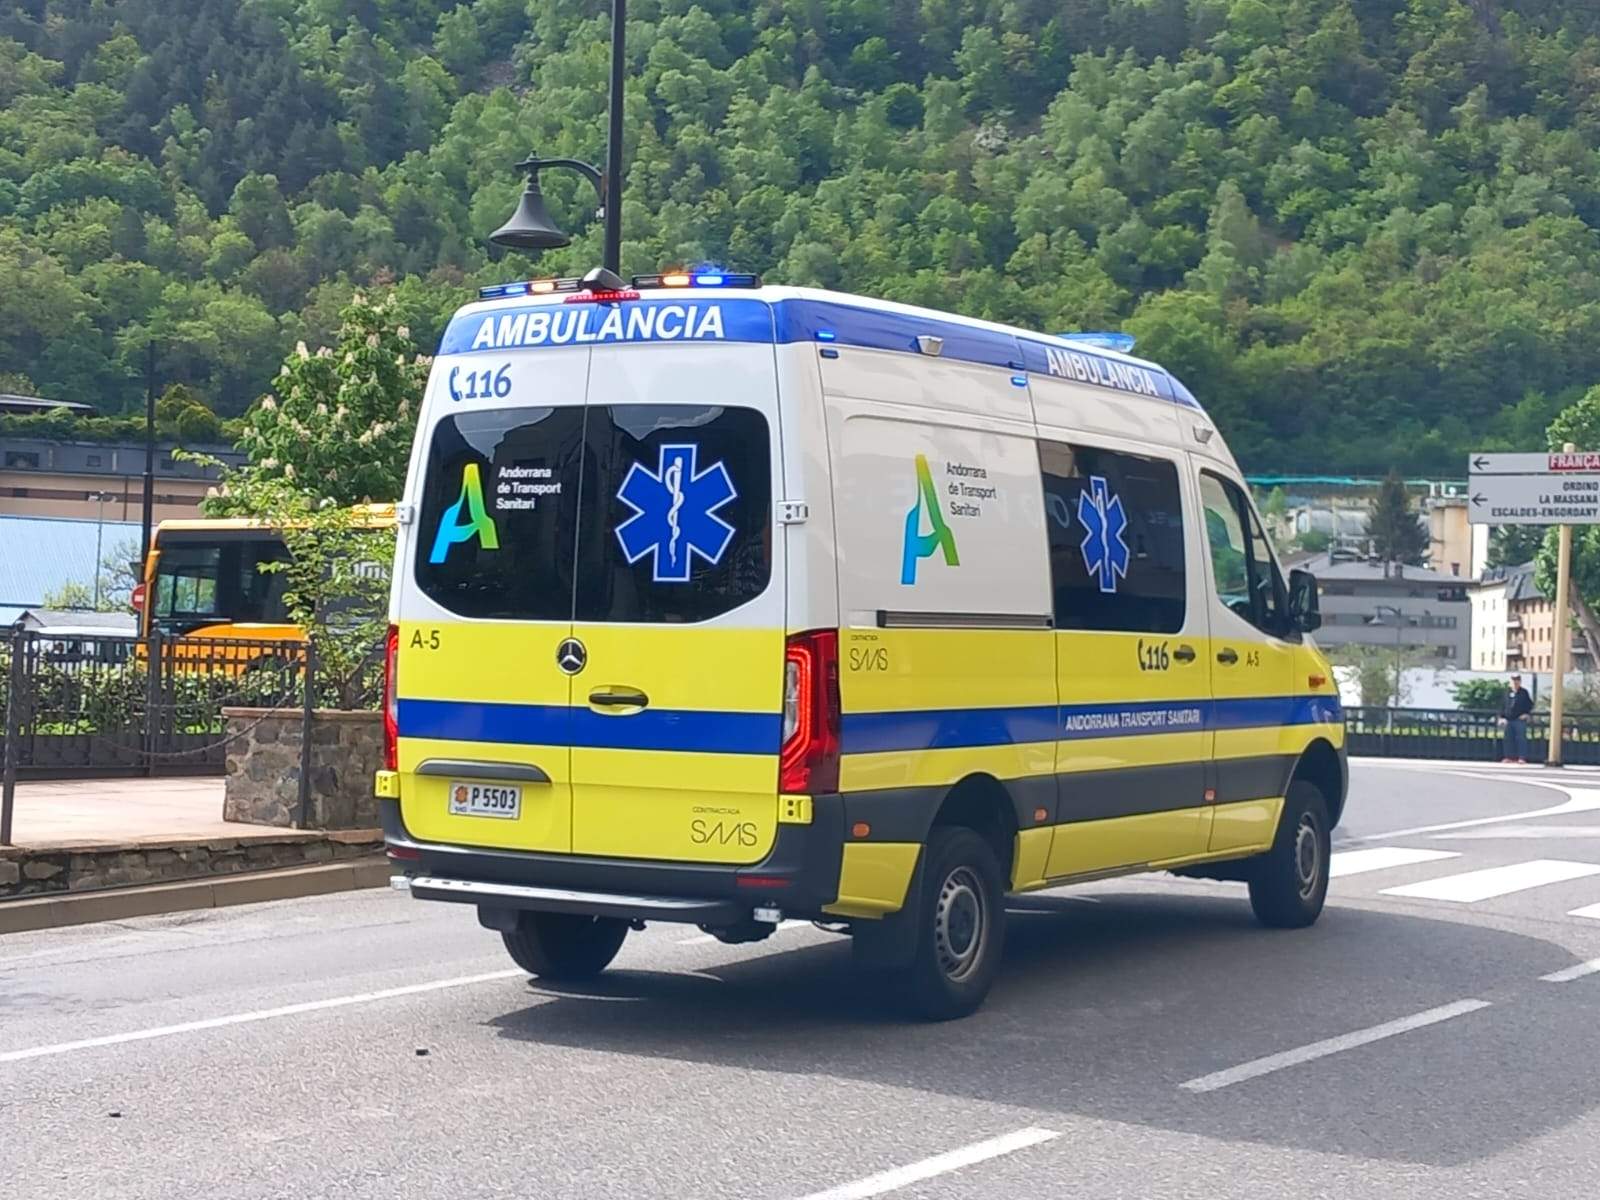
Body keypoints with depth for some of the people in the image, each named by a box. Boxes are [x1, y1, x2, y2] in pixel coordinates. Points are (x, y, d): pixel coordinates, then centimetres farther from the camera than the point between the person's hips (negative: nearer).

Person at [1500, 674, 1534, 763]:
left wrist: (1526, 713, -5)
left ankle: (1522, 758, -6)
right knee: (1509, 738, 6)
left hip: (1520, 719, -4)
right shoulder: (1508, 692, 11)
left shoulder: (1524, 692, 2)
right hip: (1509, 719, 4)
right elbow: (1503, 705, 14)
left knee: (1521, 738, -7)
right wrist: (1502, 716, 8)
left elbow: (1530, 704, 5)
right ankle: (1510, 757, 13)